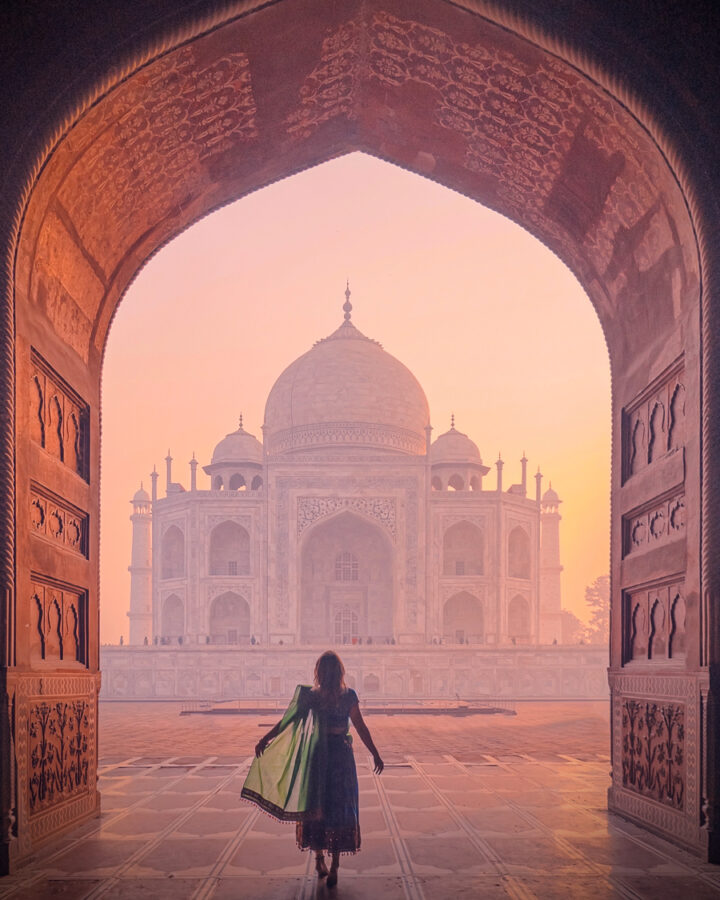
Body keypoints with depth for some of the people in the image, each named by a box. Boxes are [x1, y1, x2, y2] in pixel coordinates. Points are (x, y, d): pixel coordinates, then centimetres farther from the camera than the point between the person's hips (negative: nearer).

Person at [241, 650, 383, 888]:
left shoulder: (311, 695, -6)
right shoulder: (348, 696, -9)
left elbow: (287, 721, -6)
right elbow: (361, 728, -8)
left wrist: (265, 740, 2)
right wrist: (375, 754, 1)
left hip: (317, 755, 1)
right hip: (341, 755, -1)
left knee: (315, 806, 16)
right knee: (339, 808, 6)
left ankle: (319, 859, 21)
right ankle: (334, 867, 3)